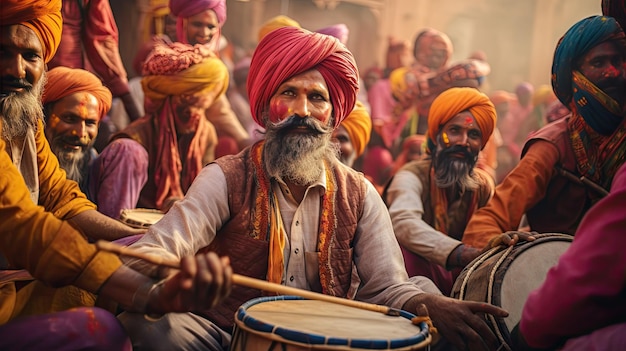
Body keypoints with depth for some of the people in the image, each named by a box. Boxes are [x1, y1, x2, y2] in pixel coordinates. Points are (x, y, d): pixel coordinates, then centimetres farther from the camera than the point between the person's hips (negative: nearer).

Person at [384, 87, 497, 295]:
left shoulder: (484, 185, 6)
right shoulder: (413, 176, -13)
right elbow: (403, 222, -34)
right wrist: (465, 254, -49)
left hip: (464, 280, 4)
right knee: (405, 249, -35)